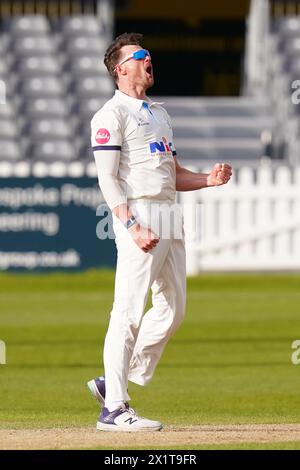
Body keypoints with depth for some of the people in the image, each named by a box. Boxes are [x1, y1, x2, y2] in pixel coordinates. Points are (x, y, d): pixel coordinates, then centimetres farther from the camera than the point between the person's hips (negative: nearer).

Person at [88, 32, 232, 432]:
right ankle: (114, 408, -10)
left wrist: (208, 179, 4)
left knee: (173, 309, 9)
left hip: (170, 218, 9)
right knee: (130, 310, -11)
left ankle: (113, 383, 19)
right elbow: (108, 178, -13)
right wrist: (132, 226, -23)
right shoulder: (112, 114, -4)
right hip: (139, 214, -9)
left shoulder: (159, 113, 23)